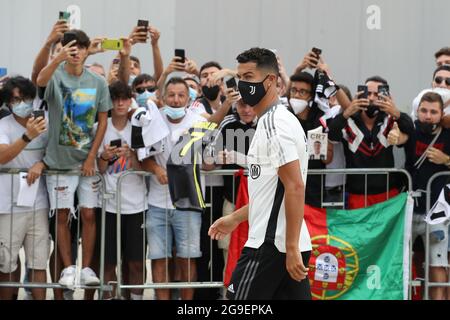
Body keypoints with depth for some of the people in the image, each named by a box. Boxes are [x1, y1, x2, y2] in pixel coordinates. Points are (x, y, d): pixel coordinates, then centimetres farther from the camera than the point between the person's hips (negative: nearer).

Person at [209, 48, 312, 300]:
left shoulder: (274, 123, -14)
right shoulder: (280, 119, 18)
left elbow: (295, 187, -21)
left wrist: (292, 248, -22)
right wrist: (236, 218, 30)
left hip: (269, 245, -9)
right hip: (290, 245, 9)